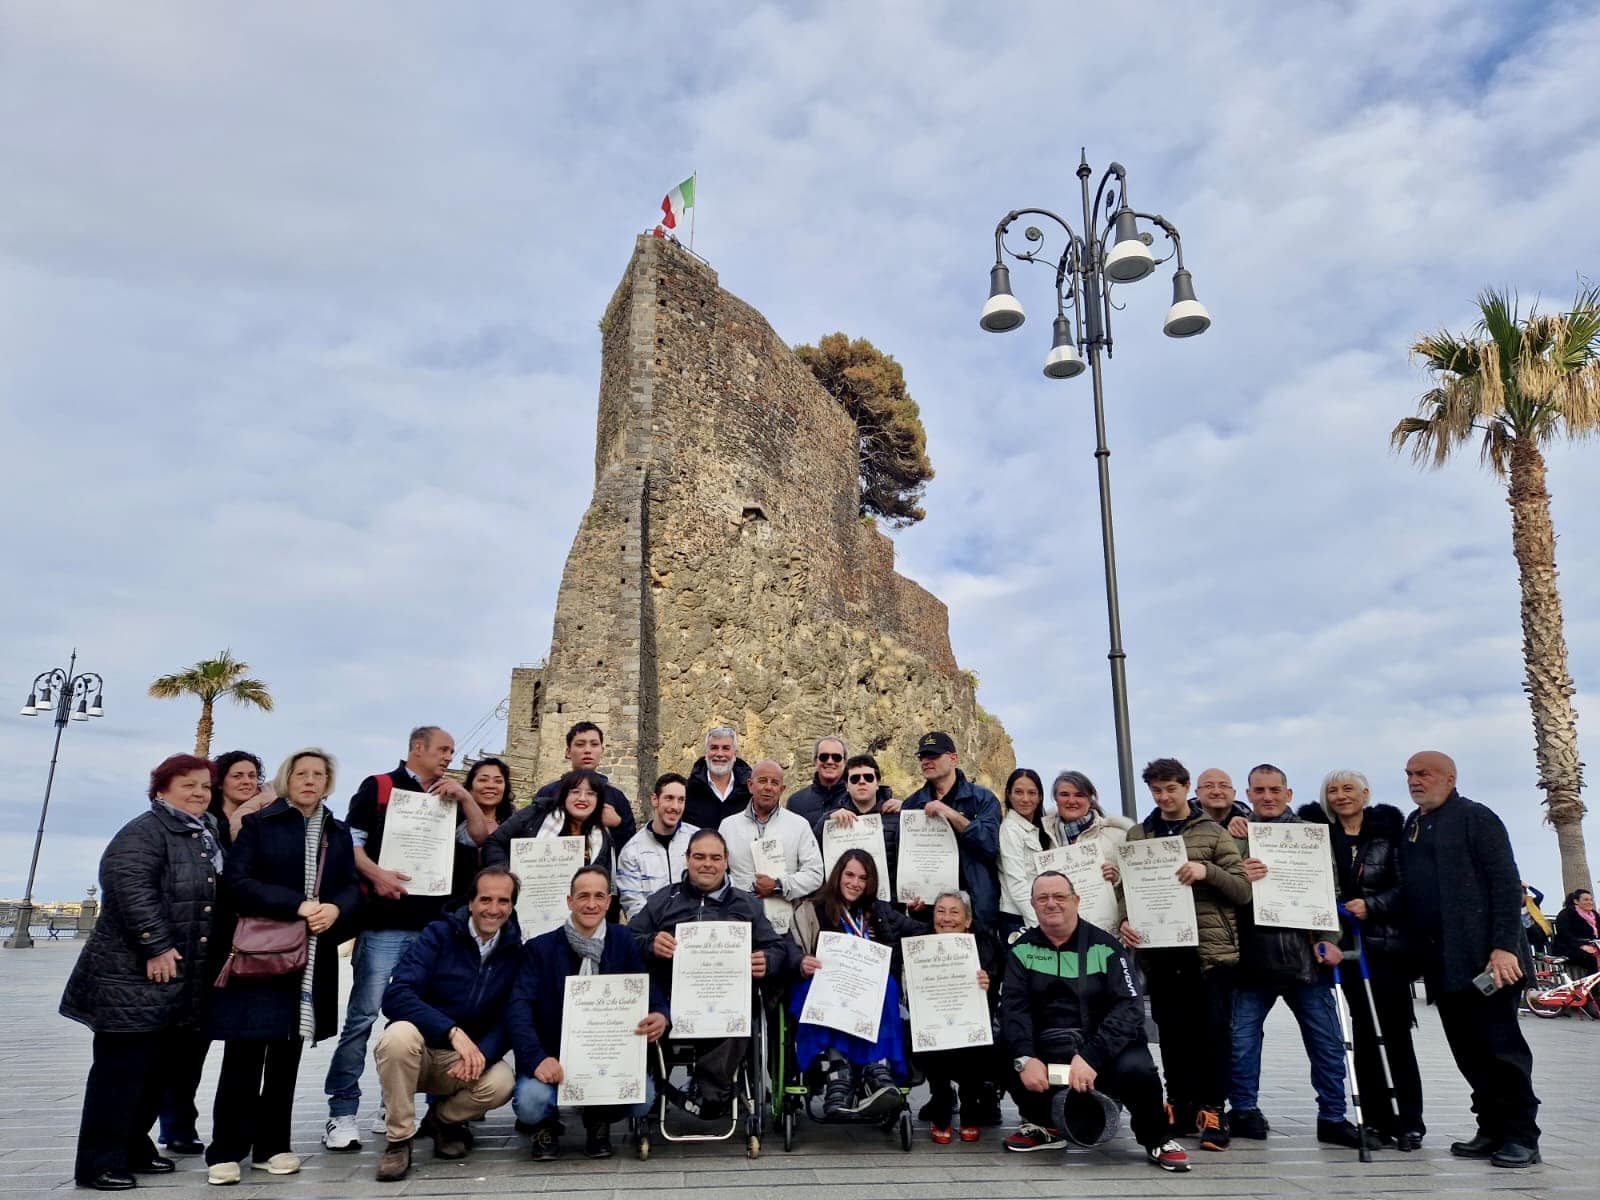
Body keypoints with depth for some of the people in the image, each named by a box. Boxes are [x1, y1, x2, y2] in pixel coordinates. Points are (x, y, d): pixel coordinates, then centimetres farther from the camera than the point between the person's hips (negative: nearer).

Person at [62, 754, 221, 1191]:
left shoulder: (206, 839, 17)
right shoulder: (144, 832, -11)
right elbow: (130, 887, -24)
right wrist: (157, 947, -26)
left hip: (181, 980, 9)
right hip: (134, 977, -9)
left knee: (157, 1069, 15)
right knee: (122, 1068, -4)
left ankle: (133, 1148, 27)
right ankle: (99, 1162, 5)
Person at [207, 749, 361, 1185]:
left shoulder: (339, 834, 13)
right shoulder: (258, 824, 1)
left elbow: (352, 888, 8)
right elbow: (237, 882, -10)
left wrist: (335, 909, -16)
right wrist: (296, 905, -19)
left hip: (312, 959, 4)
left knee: (287, 1054, 10)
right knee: (244, 1055, -4)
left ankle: (272, 1145, 19)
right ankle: (226, 1149, 6)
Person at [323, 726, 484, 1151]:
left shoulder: (446, 799, 19)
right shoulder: (377, 787, 3)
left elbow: (481, 836, 11)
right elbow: (350, 842, -4)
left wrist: (463, 796, -1)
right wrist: (376, 874, -20)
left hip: (432, 923, 6)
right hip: (383, 922, -6)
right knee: (363, 1015, -8)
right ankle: (341, 1114, -1)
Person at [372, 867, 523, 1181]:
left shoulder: (516, 952, -2)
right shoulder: (439, 935, -10)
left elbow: (509, 1020, -4)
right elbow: (395, 996, -23)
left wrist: (482, 1053, -26)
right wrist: (453, 1031, -34)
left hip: (467, 1058, 2)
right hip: (418, 1052, -2)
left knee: (501, 1083, -28)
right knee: (400, 1034, -34)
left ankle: (442, 1120, 6)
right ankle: (399, 1139, -15)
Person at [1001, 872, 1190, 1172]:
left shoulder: (1104, 946, -2)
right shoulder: (1022, 950, 4)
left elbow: (1129, 1006, -13)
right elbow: (1013, 1007, -8)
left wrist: (1092, 1056, -27)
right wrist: (1025, 1059, -26)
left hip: (1105, 1045, -1)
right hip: (1047, 1048, 2)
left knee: (1136, 1068, -33)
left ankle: (1156, 1139, 2)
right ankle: (1044, 1126, 5)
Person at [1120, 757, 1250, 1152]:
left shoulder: (1213, 833, 4)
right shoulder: (1137, 836, 12)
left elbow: (1243, 889, -1)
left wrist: (1207, 871, -18)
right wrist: (1124, 921, -7)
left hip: (1210, 948, -2)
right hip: (1160, 951, 2)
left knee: (1213, 1031, -1)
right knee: (1172, 1032, 7)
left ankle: (1211, 1111, 11)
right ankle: (1179, 1107, 19)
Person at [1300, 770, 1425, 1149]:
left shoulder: (1389, 830, 0)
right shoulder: (1318, 831, 7)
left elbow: (1405, 886, -3)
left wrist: (1371, 905, -14)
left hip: (1387, 945, -2)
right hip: (1345, 946, 2)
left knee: (1394, 1033, -2)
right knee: (1364, 1031, 7)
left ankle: (1407, 1121, 6)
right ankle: (1377, 1118, 14)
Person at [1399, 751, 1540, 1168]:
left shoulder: (1475, 818, -4)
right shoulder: (1412, 825, 17)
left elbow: (1507, 883, -11)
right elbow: (1407, 890, 19)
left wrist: (1505, 946, -18)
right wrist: (1418, 954, 11)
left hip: (1483, 958, -7)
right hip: (1440, 962, 7)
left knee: (1501, 1047, -1)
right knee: (1469, 1054, 10)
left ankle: (1521, 1137, 8)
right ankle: (1493, 1130, 17)